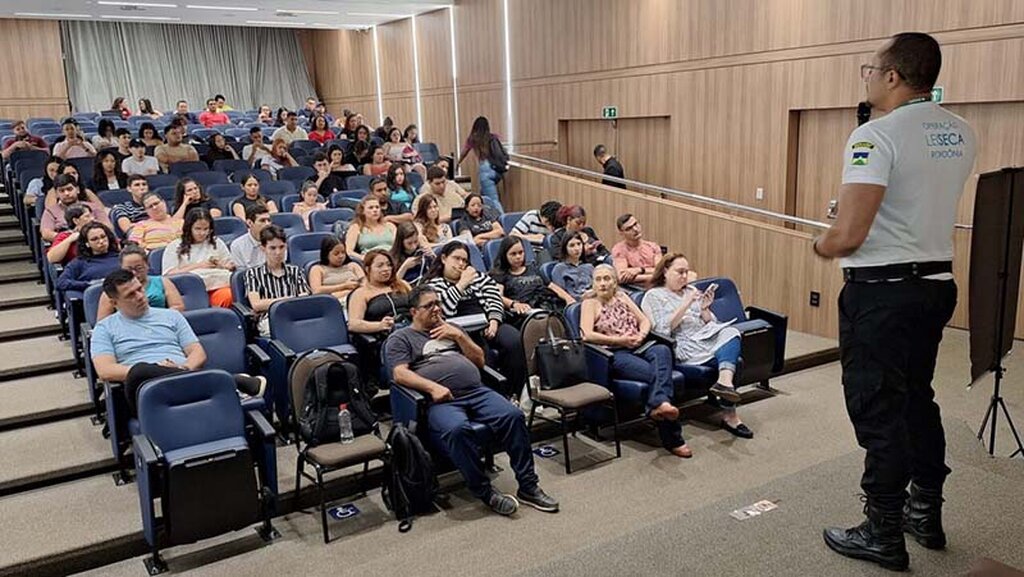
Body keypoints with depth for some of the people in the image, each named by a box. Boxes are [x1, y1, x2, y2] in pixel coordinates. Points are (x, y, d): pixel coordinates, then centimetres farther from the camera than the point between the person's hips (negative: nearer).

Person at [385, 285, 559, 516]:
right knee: (457, 429, -37)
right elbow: (400, 374, -1)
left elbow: (479, 361, 23)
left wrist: (459, 336, 9)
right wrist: (433, 387, -16)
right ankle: (484, 492, -22)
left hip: (477, 392, 5)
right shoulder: (400, 338, 15)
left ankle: (528, 486, -12)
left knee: (514, 416, -21)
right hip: (441, 401, -4)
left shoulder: (450, 329, 28)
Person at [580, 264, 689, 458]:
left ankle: (658, 404, -50)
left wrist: (641, 335, -5)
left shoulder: (622, 297, 24)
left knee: (662, 351, -34)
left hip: (639, 346, 5)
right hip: (616, 354, -5)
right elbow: (587, 335, -8)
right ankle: (673, 438, -36)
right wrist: (620, 340, -13)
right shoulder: (590, 303, 8)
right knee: (659, 372, -32)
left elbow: (645, 321, 19)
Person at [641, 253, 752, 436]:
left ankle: (725, 382, -51)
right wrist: (685, 305, -14)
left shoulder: (691, 290, 24)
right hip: (685, 345, -6)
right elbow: (663, 329, -8)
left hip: (708, 337, 6)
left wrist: (704, 308, 1)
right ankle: (730, 416, -34)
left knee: (730, 333, -29)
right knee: (730, 357, -29)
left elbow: (710, 323, 23)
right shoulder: (653, 296, 6)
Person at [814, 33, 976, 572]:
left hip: (881, 290, -8)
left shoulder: (876, 136, -18)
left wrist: (822, 246, -2)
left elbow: (848, 236, -25)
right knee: (917, 400, 21)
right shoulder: (961, 133, 6)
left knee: (878, 411, 2)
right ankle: (926, 513, 34)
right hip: (937, 283, 8)